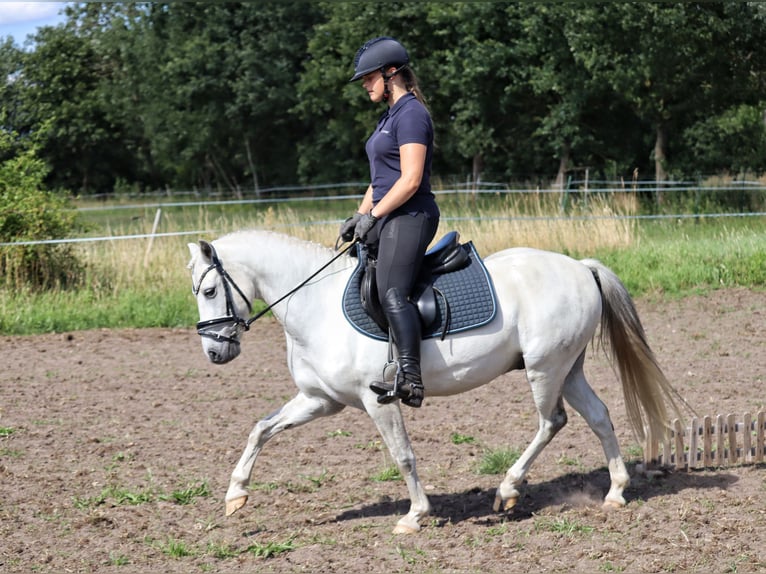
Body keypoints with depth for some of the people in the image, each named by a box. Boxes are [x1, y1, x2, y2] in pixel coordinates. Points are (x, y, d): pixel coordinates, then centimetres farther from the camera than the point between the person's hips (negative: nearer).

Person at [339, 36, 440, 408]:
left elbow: (410, 179, -19)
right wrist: (359, 216, 14)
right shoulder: (390, 116, 20)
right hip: (388, 220, 11)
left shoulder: (411, 114, -11)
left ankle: (410, 380, -34)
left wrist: (373, 216, -16)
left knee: (392, 293, -24)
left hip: (409, 217, -11)